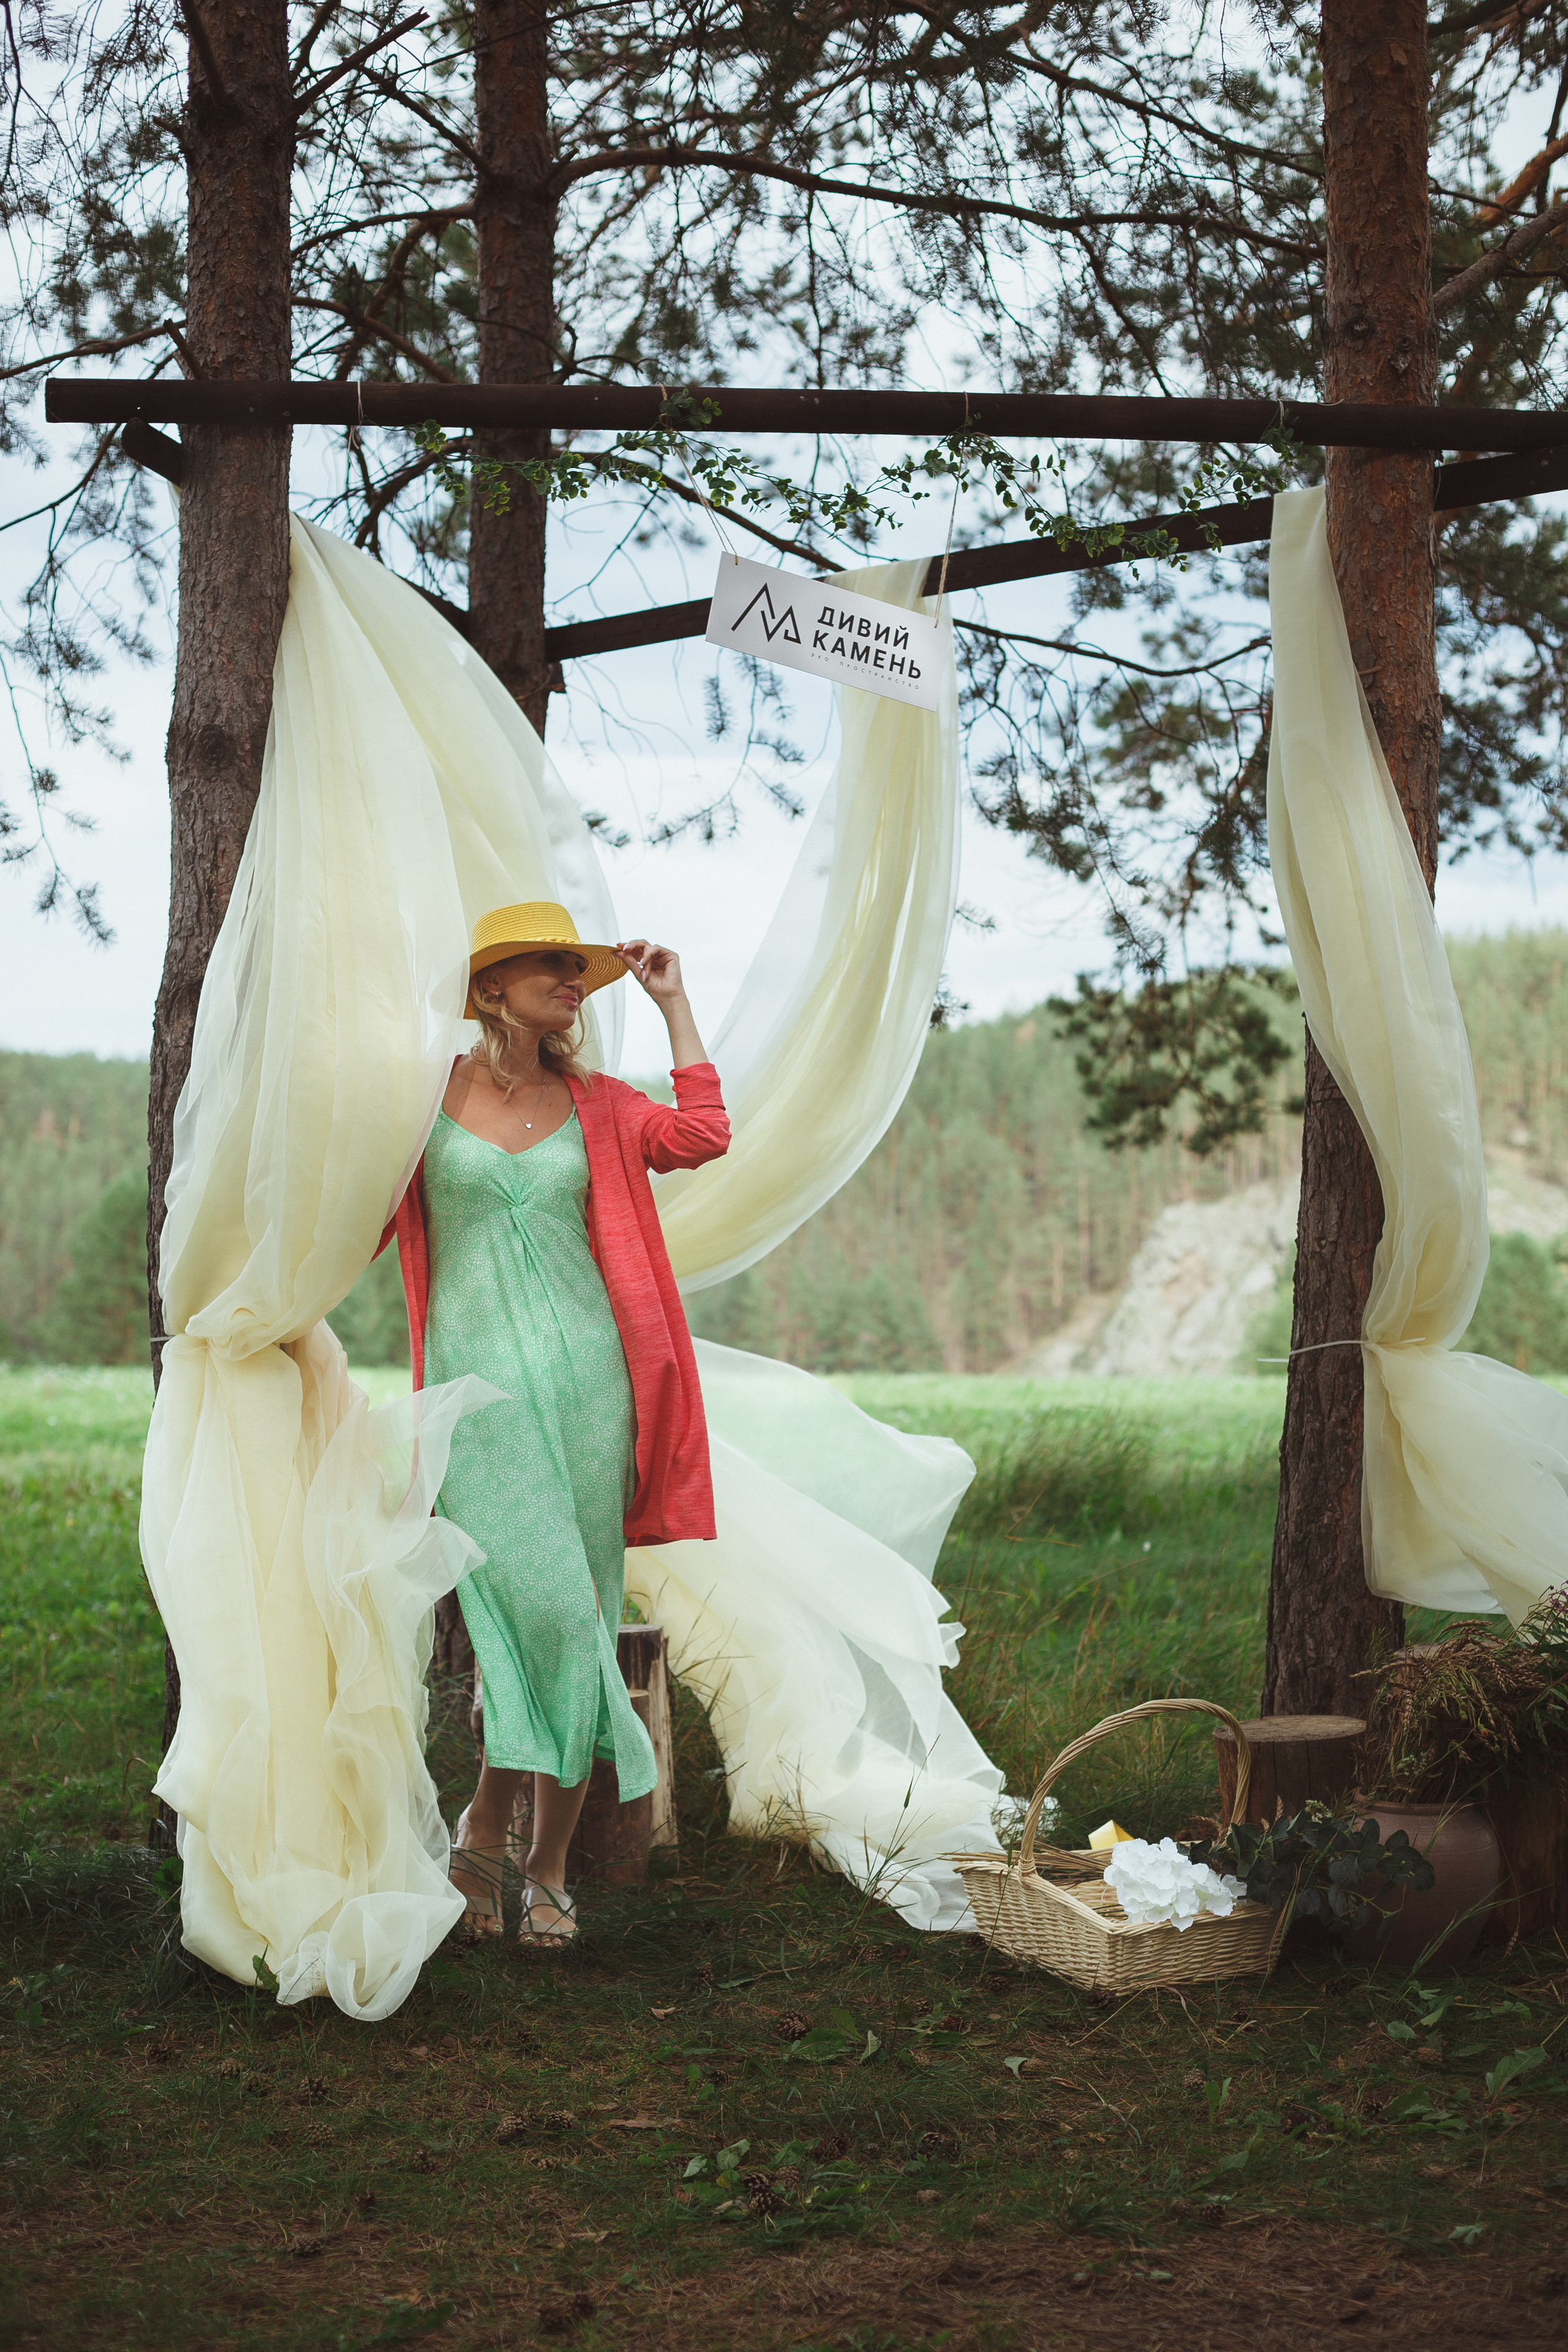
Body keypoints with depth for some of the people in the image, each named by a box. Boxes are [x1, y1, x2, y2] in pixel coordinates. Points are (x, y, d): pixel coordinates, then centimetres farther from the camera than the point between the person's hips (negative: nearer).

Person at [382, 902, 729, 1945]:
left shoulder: (595, 1104, 12)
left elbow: (701, 1138, -4)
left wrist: (673, 1000, 2)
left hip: (585, 1377, 3)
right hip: (478, 1377, -3)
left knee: (575, 1614, 3)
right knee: (538, 1602, -17)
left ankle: (549, 1862, 11)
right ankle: (493, 1823, 3)